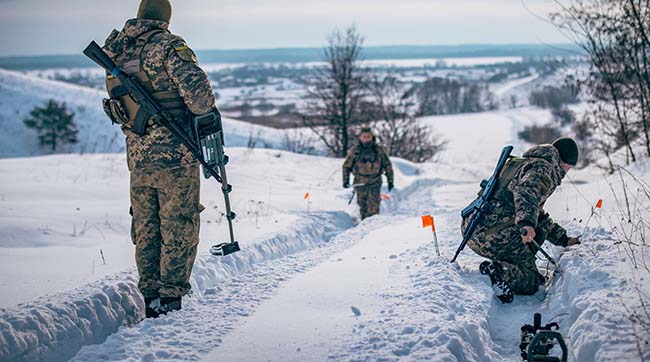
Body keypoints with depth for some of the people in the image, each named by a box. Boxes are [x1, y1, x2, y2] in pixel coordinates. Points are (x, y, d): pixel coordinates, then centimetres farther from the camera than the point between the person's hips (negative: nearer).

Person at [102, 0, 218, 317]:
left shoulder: (115, 54, 10)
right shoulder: (168, 45, -10)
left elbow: (112, 109, 16)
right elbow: (196, 87, -20)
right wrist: (206, 112, -1)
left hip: (137, 157, 6)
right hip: (175, 154, -6)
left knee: (145, 230, 14)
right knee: (180, 229, 3)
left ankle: (151, 302, 19)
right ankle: (171, 298, 2)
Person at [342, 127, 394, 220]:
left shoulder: (379, 150, -1)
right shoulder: (354, 151, -1)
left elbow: (388, 165, 7)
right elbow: (346, 166, 7)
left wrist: (390, 181, 5)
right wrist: (346, 180, 2)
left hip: (375, 183, -1)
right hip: (360, 184, 1)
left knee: (373, 207, -10)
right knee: (363, 206, 10)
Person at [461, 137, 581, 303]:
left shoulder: (520, 163, 31)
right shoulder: (543, 169, 0)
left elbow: (538, 215, 40)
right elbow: (526, 191, -26)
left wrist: (564, 239, 37)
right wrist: (526, 223, -42)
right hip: (497, 236, -9)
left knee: (539, 232, 27)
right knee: (531, 282, 0)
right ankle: (500, 271, -26)